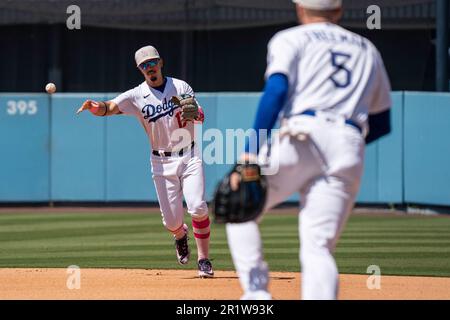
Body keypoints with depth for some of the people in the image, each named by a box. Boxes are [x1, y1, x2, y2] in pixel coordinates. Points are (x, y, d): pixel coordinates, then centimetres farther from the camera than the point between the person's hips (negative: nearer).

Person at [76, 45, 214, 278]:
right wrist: (94, 107, -39)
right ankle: (181, 235, 35)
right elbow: (109, 108, -16)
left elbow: (200, 117, 1)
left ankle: (203, 260, -5)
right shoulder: (137, 96, -3)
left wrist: (194, 112, -23)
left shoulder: (180, 87, 1)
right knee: (171, 221, -3)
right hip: (162, 162, 0)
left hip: (189, 156, 0)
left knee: (198, 208, -17)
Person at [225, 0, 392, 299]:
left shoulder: (290, 39, 14)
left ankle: (256, 292, -4)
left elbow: (276, 90, -6)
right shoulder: (367, 50, 28)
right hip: (350, 150, 3)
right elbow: (382, 124, 29)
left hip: (302, 138, -3)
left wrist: (251, 152, -14)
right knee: (319, 247, -3)